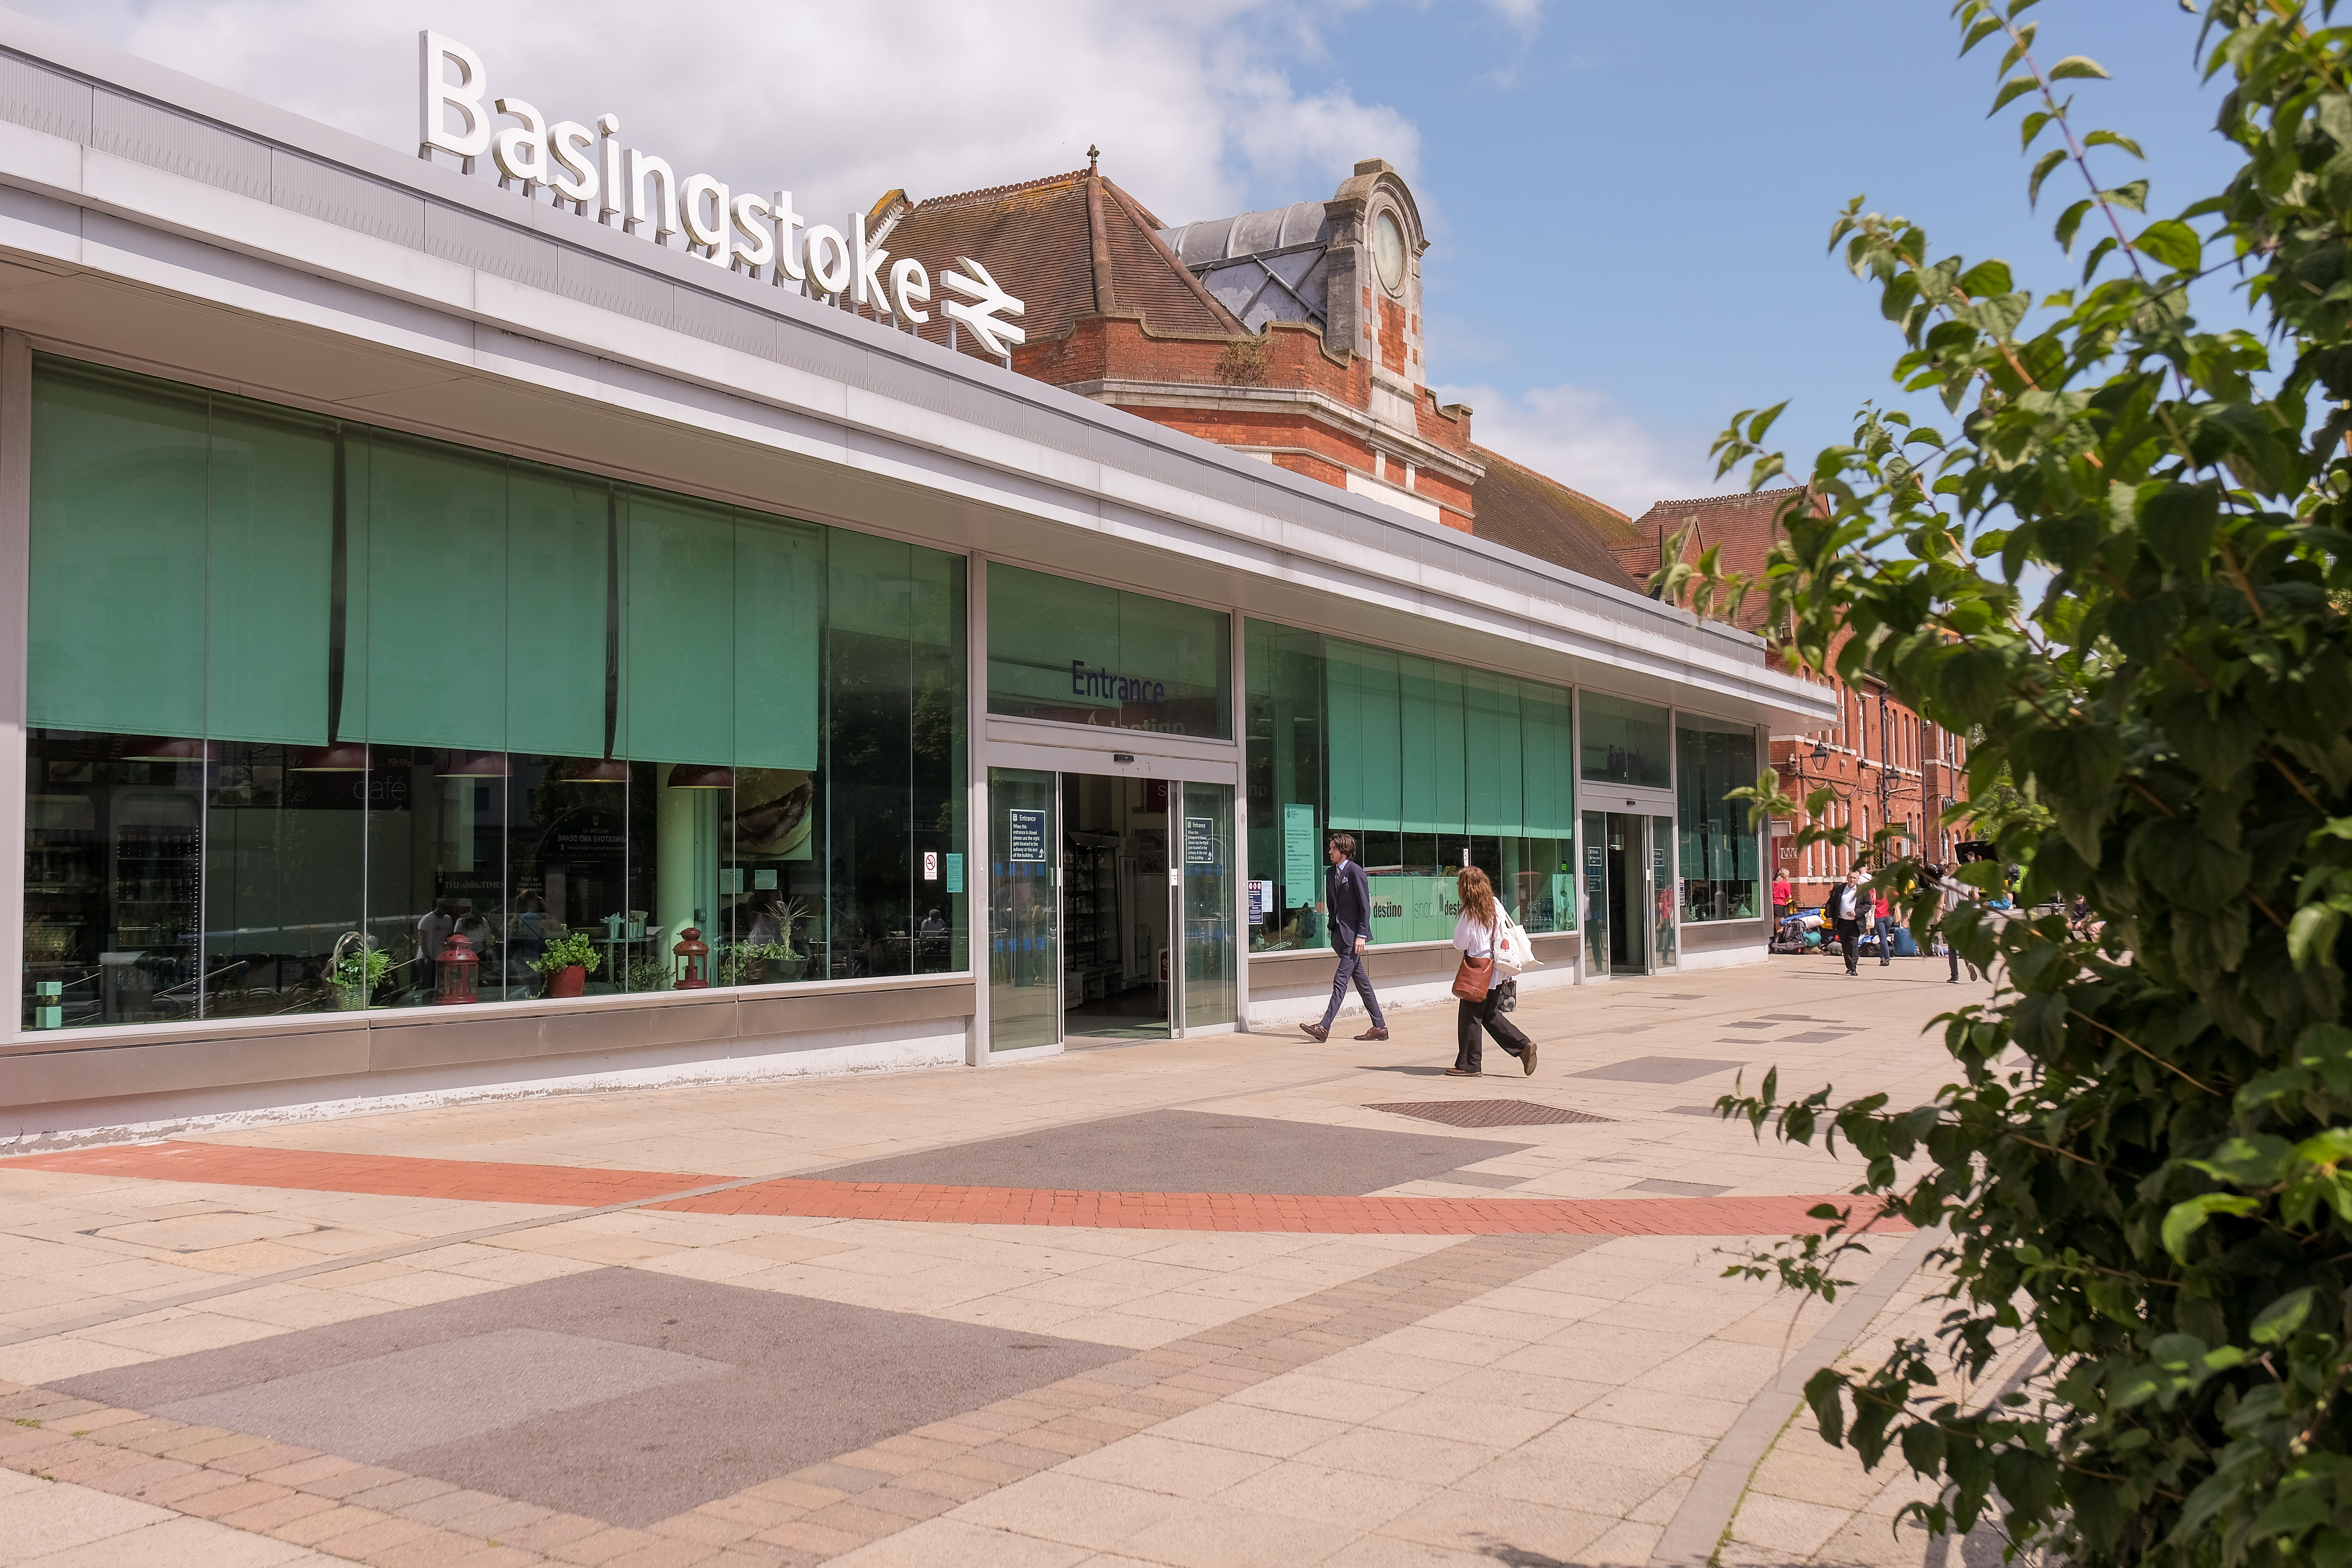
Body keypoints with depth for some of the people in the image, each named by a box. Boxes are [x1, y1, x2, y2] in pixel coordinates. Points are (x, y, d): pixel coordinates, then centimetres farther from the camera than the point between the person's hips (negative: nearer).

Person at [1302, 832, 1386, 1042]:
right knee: (1361, 980, 10)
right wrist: (1333, 929, 14)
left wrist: (1361, 935, -16)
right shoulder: (1331, 873, 14)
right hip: (1341, 934, 9)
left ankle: (1325, 1027, -16)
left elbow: (1365, 905, -12)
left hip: (1354, 935, -9)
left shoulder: (1355, 871, -11)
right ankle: (1379, 1027, 15)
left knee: (1341, 980, -11)